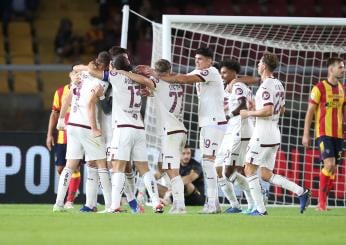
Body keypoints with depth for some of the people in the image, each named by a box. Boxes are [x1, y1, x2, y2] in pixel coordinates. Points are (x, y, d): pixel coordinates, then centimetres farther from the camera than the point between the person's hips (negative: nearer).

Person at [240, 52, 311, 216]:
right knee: (266, 175, 12)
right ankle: (301, 192, 0)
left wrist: (249, 113, -12)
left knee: (250, 171, 0)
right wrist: (257, 106, 23)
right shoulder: (278, 84, 14)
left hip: (263, 135, -9)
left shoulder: (266, 87, -16)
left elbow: (268, 111, -26)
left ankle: (260, 210, -3)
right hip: (274, 135, 9)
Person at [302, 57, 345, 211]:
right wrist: (306, 134, -8)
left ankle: (322, 203, 13)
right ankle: (322, 201, -9)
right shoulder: (319, 88, -6)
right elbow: (310, 112, -5)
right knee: (330, 165, -19)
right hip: (323, 133, -6)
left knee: (332, 168, 5)